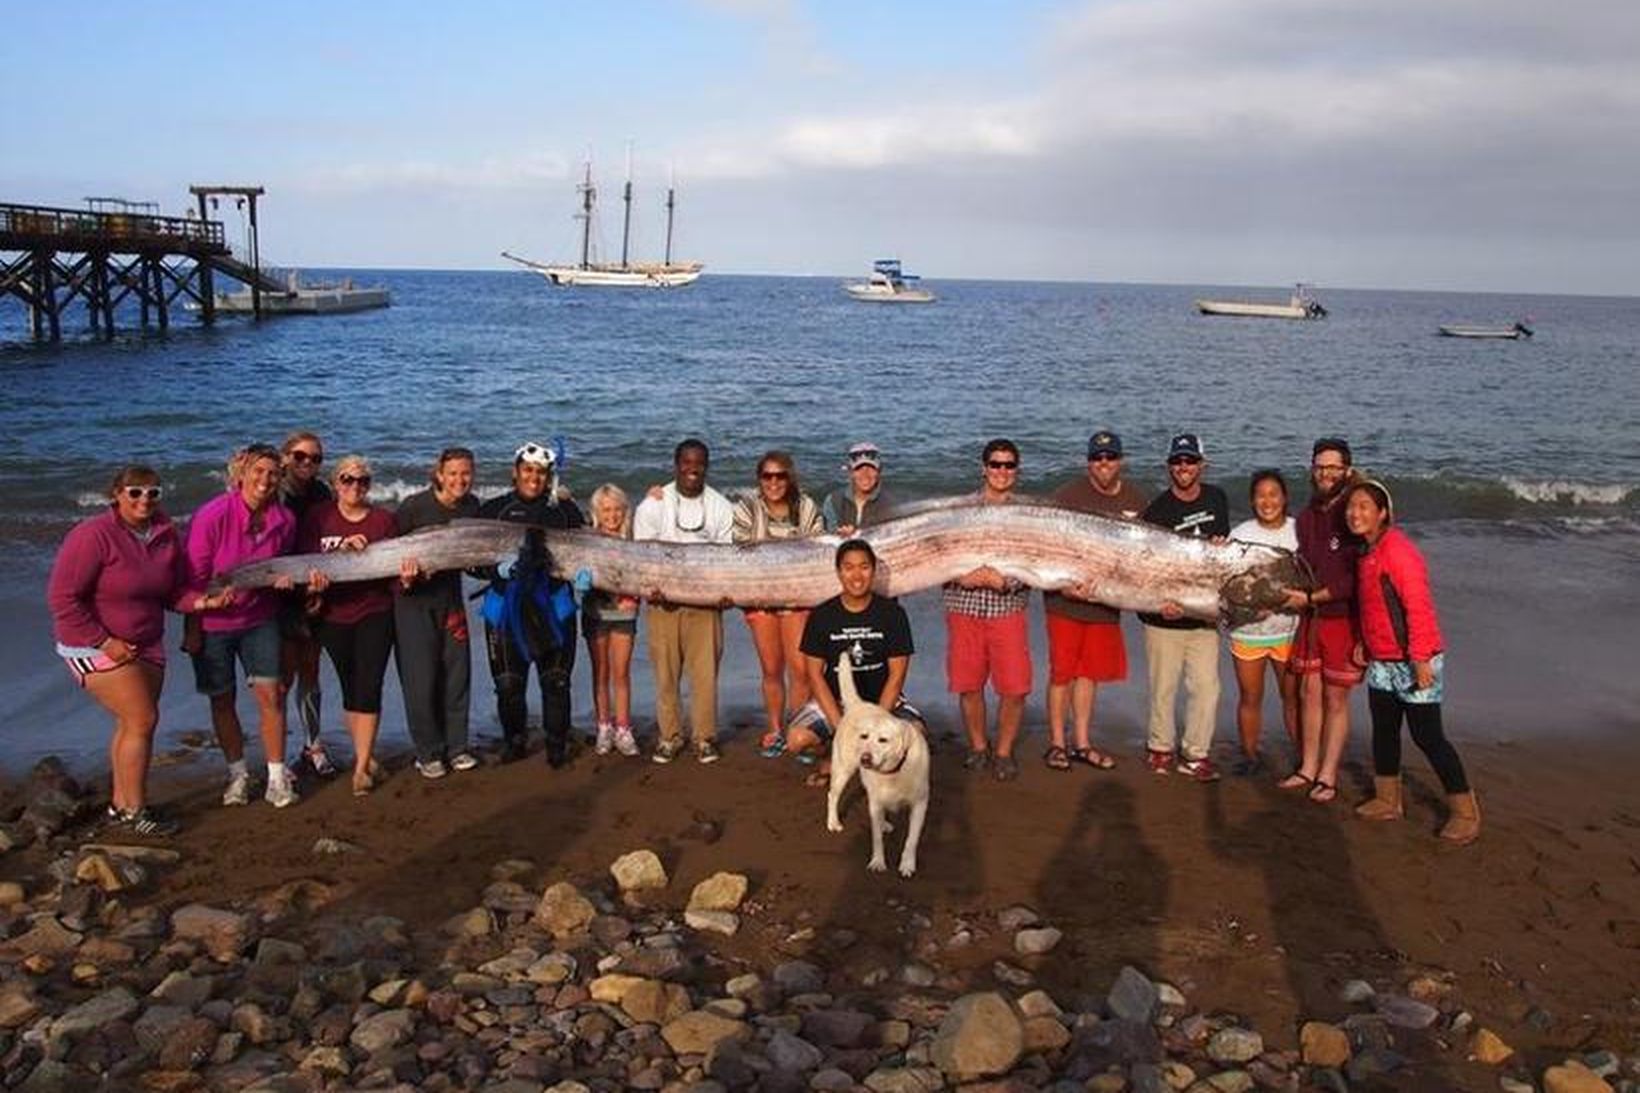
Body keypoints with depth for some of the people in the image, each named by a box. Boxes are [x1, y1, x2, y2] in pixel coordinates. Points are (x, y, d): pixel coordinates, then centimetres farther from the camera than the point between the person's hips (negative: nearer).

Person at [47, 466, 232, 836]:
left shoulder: (166, 535, 1)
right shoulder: (94, 535, -18)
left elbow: (173, 592, 8)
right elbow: (62, 597, -18)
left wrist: (203, 602, -13)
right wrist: (103, 642, -19)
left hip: (146, 645, 7)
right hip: (97, 645, -7)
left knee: (133, 724, 12)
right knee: (142, 720, -10)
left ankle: (121, 804, 26)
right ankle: (135, 812, 2)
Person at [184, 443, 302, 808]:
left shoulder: (284, 520, -7)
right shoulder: (213, 516, -19)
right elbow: (195, 576, -13)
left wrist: (285, 578, -12)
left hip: (259, 619, 2)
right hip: (212, 623, -2)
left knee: (269, 694, -4)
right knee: (222, 699, 8)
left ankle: (277, 776, 6)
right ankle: (238, 774, 25)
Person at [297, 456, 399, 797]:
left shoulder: (384, 519, 1)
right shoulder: (318, 516, 0)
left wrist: (404, 576, -21)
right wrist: (341, 549, -22)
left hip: (375, 614, -1)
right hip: (333, 616, 1)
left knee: (368, 689, -7)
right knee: (350, 688, 11)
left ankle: (361, 767, -2)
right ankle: (365, 756, 26)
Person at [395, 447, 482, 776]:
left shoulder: (471, 506, 0)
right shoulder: (415, 506, -15)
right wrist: (404, 576, -23)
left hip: (450, 595, 5)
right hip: (413, 599, -5)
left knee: (457, 673, 6)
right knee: (420, 679, -3)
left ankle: (455, 747, 19)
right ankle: (427, 752, 11)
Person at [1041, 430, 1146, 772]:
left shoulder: (1134, 500, 7)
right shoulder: (1068, 495, -8)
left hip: (1106, 602, 4)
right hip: (1066, 600, -4)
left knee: (1091, 672, 12)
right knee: (1062, 672, 0)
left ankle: (1083, 744, 22)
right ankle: (1056, 744, 10)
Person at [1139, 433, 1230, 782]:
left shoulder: (1216, 499, 7)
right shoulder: (1157, 510, -7)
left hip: (1204, 615, 3)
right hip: (1165, 616, -3)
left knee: (1206, 687, 1)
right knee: (1163, 688, 5)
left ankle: (1195, 754, 13)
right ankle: (1160, 747, 23)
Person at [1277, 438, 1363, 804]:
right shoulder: (1307, 516, 10)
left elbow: (1356, 579, -17)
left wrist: (1311, 597, -17)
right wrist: (1280, 597, 1)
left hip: (1342, 619, -6)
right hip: (1310, 617, 6)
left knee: (1335, 699, 2)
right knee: (1309, 692, 10)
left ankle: (1328, 777, 11)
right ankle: (1308, 769, 20)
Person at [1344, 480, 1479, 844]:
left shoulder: (1397, 550, -19)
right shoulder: (1368, 551, 10)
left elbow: (1418, 606, -23)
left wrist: (1419, 659, -25)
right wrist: (1364, 643, 19)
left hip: (1413, 663, -9)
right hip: (1381, 662, 9)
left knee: (1427, 736, -4)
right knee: (1383, 730, 16)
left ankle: (1465, 812, 8)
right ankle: (1388, 801, 30)